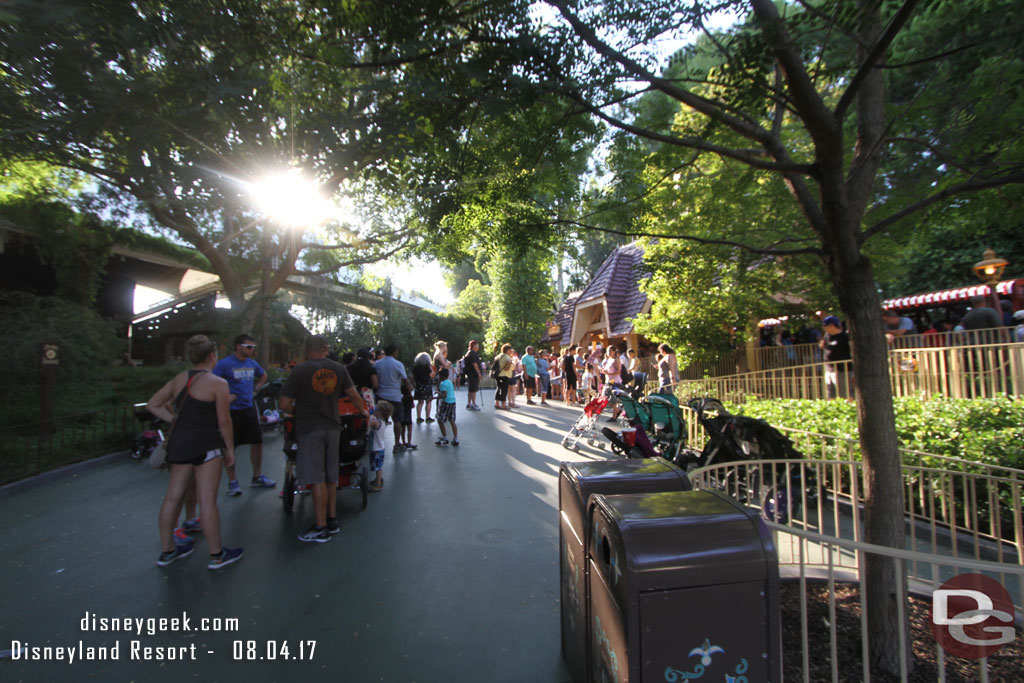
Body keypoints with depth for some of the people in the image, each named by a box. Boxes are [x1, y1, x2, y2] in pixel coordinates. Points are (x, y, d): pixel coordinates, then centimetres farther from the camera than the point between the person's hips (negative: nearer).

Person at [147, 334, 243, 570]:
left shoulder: (179, 379, 9)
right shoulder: (218, 383, -12)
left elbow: (152, 404, 14)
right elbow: (224, 421, -12)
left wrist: (175, 420, 11)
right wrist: (230, 449, -2)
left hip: (179, 442, 8)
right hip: (205, 444, -7)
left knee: (172, 498, 17)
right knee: (208, 501, -2)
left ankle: (167, 551, 32)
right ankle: (217, 556, 9)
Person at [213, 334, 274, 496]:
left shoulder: (252, 363, 9)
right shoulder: (224, 363, -10)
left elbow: (263, 376, 27)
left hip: (249, 408, 6)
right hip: (231, 410, -6)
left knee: (257, 442, 7)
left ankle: (257, 477, 22)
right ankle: (232, 482, 17)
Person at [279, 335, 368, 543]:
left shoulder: (300, 370, -10)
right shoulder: (339, 369, 2)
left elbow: (285, 405, -10)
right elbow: (354, 395, 8)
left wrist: (297, 412, 11)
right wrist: (363, 412, 25)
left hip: (310, 429, -4)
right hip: (333, 427, 5)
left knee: (317, 479, 1)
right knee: (331, 477, 15)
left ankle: (321, 528, 9)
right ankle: (332, 520, 25)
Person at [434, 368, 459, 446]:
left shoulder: (443, 383, -13)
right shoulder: (450, 382, 13)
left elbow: (444, 395, -22)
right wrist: (439, 390, 33)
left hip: (446, 402, -8)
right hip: (453, 402, 8)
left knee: (440, 420, 3)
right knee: (452, 421, 10)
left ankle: (445, 439, 6)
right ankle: (455, 440, 10)